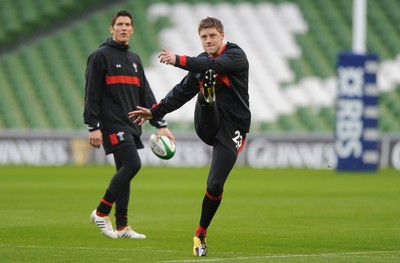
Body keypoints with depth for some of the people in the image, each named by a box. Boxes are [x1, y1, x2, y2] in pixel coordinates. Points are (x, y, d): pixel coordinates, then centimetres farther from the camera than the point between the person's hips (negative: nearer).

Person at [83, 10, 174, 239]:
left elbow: (146, 95, 20)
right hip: (112, 124, -8)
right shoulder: (100, 56, -3)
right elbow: (92, 94, -8)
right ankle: (101, 213, -8)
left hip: (131, 125, 8)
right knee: (132, 164, -19)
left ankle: (122, 226, 8)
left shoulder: (134, 59, 19)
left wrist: (160, 124, 12)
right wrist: (94, 127, -14)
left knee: (124, 172, 5)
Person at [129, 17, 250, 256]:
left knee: (215, 186, -8)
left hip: (231, 129, -4)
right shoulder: (201, 62, 13)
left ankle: (201, 234, 11)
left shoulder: (235, 55, -6)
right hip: (207, 126, 4)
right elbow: (182, 92, 19)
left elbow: (214, 65, -27)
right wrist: (155, 112, 11)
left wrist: (178, 60, -36)